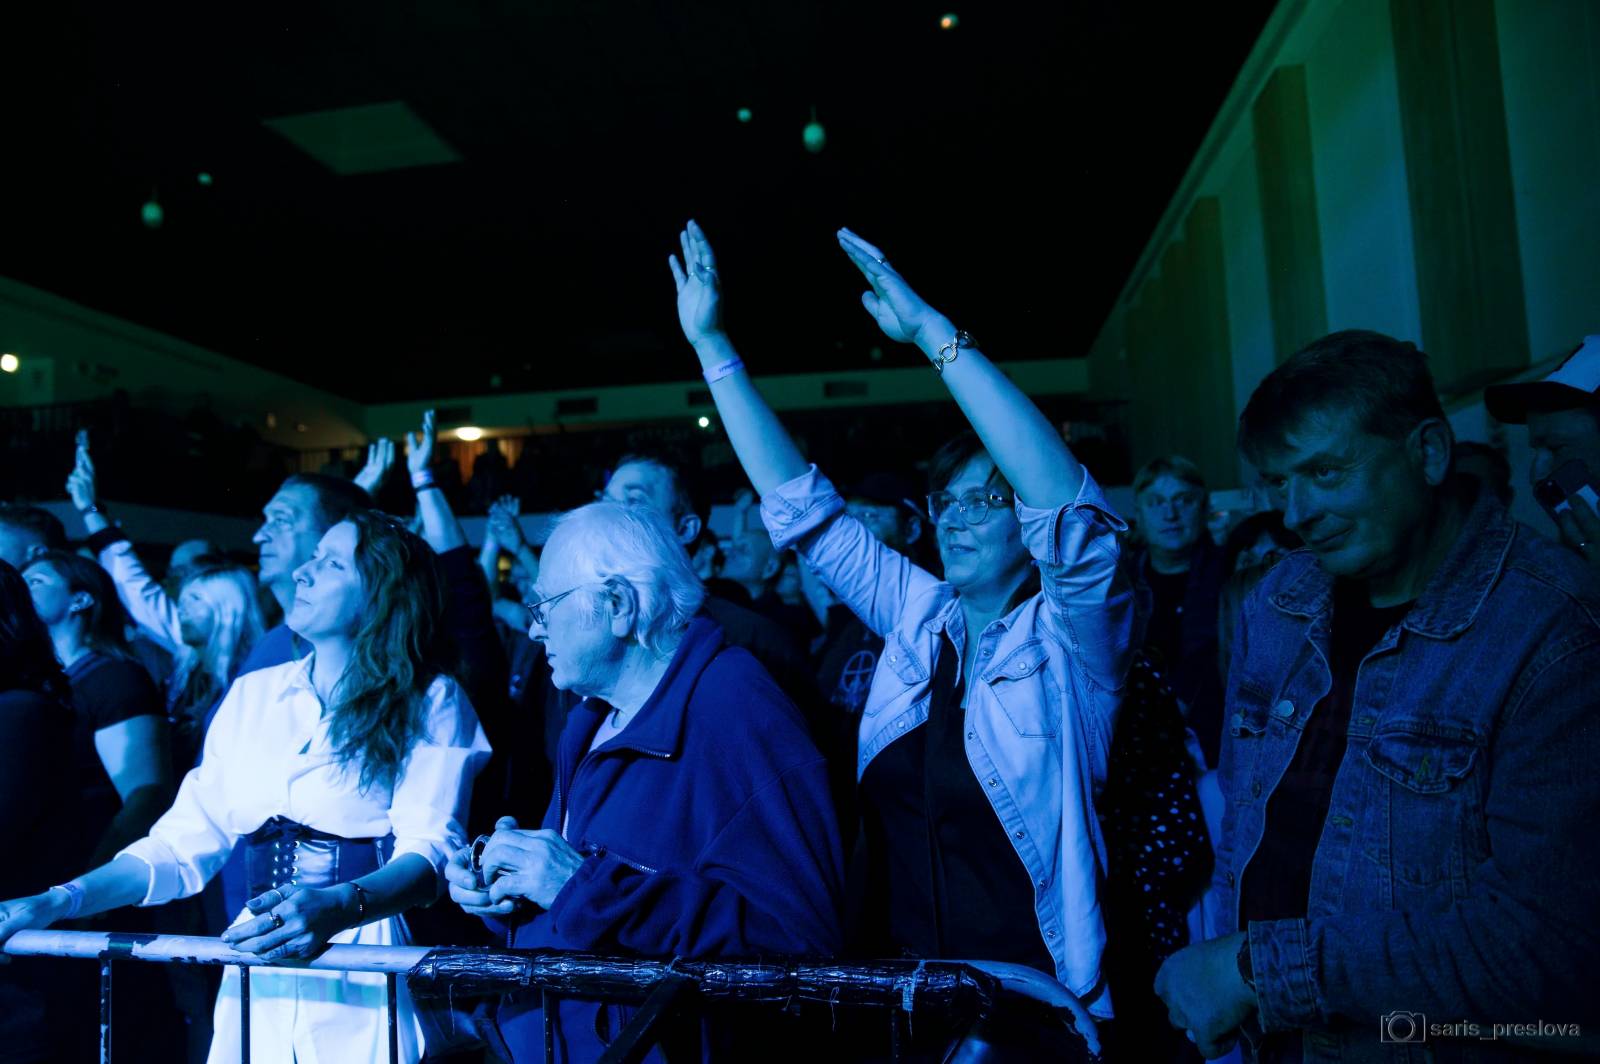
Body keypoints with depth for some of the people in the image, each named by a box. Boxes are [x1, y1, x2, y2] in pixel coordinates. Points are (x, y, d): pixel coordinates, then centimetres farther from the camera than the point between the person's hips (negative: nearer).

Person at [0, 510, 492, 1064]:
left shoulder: (431, 701, -6)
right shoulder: (252, 693, 9)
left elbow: (430, 850, -16)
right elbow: (186, 841, 8)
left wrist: (336, 909, -32)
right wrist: (59, 901, -5)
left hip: (362, 973, -4)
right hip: (258, 971, 4)